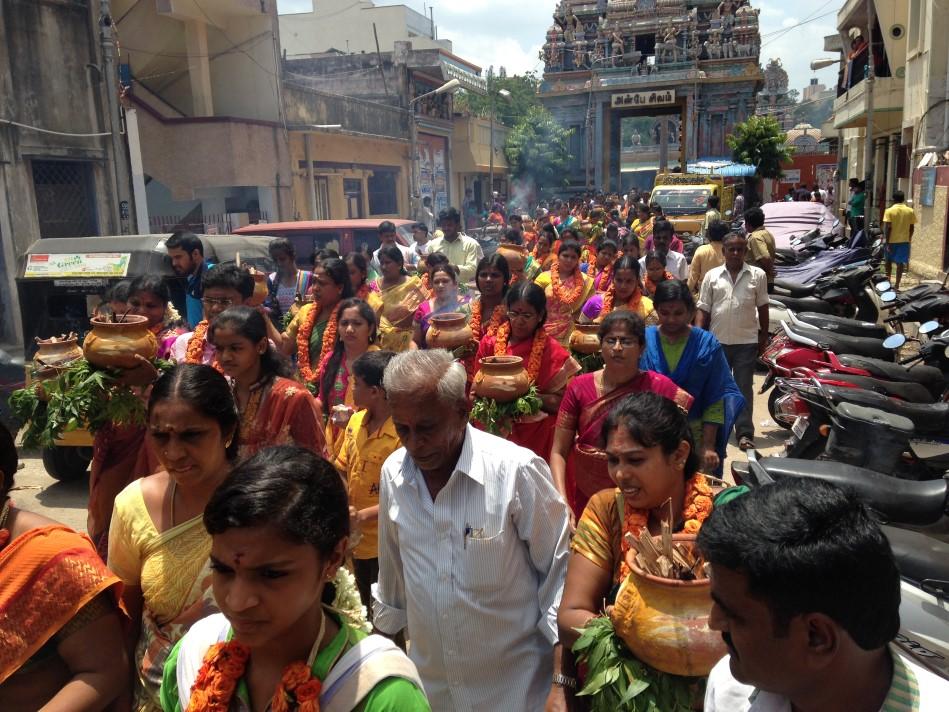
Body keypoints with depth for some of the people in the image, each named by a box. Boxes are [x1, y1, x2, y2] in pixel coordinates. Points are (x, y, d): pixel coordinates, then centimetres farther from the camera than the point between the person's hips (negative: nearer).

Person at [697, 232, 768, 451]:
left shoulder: (757, 275, 1)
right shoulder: (712, 276, 2)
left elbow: (762, 307, 7)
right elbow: (703, 309, 4)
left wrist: (764, 336, 7)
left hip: (747, 341, -1)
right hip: (717, 340, 2)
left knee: (744, 388, 0)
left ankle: (745, 433, 4)